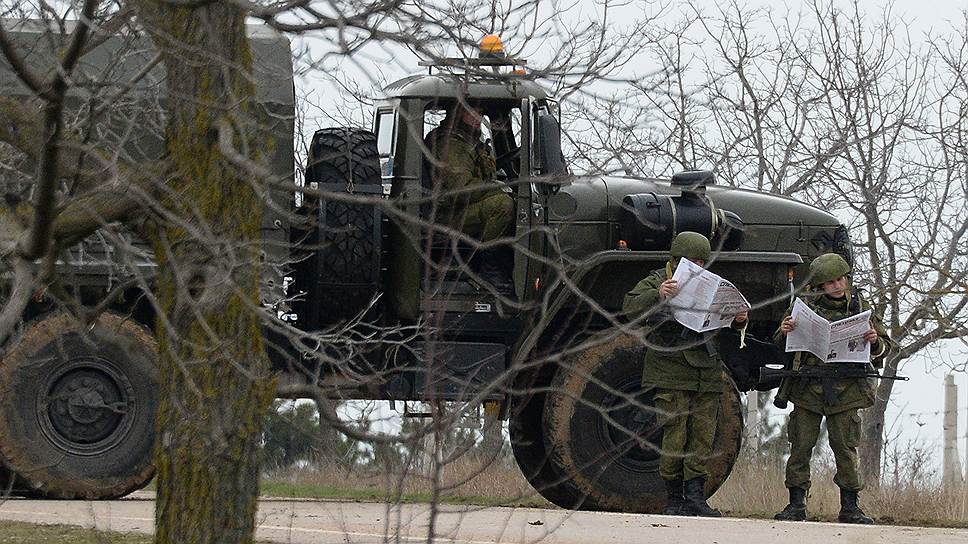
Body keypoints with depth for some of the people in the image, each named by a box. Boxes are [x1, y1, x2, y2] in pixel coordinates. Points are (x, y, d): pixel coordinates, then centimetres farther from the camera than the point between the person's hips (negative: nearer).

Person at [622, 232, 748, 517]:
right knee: (675, 437, -6)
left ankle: (695, 496, 2)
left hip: (707, 374, 5)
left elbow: (726, 318, 24)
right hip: (671, 373, -5)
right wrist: (658, 296, -32)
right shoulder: (656, 282, 2)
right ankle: (674, 499, 2)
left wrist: (739, 320, -1)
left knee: (703, 437, 0)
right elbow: (630, 307, -14)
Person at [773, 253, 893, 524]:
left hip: (844, 391, 0)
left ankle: (849, 507, 5)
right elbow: (780, 344, 11)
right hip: (807, 388, 0)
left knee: (845, 448, -2)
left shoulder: (860, 306, 7)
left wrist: (875, 342, -12)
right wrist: (784, 331, -12)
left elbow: (884, 347, 12)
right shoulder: (806, 304, 5)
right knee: (800, 446, -1)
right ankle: (796, 504, 6)